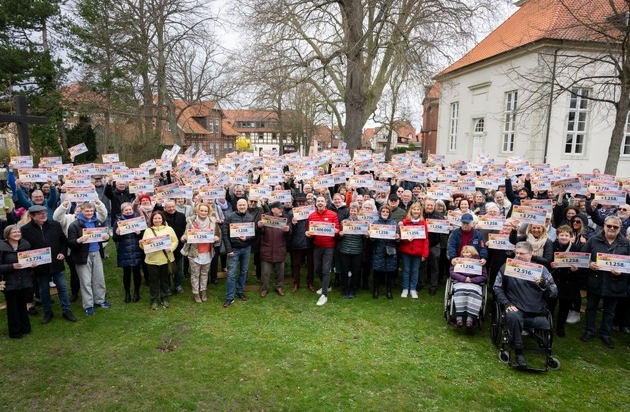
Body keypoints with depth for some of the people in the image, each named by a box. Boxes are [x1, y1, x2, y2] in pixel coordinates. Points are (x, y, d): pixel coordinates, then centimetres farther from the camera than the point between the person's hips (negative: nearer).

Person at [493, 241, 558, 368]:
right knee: (512, 316, -36)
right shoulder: (507, 267, 6)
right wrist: (506, 303, -10)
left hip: (537, 314, 3)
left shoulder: (540, 269, 8)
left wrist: (543, 283, -15)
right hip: (516, 309, -2)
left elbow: (554, 293, 6)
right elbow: (497, 288, 5)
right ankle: (519, 351, -19)